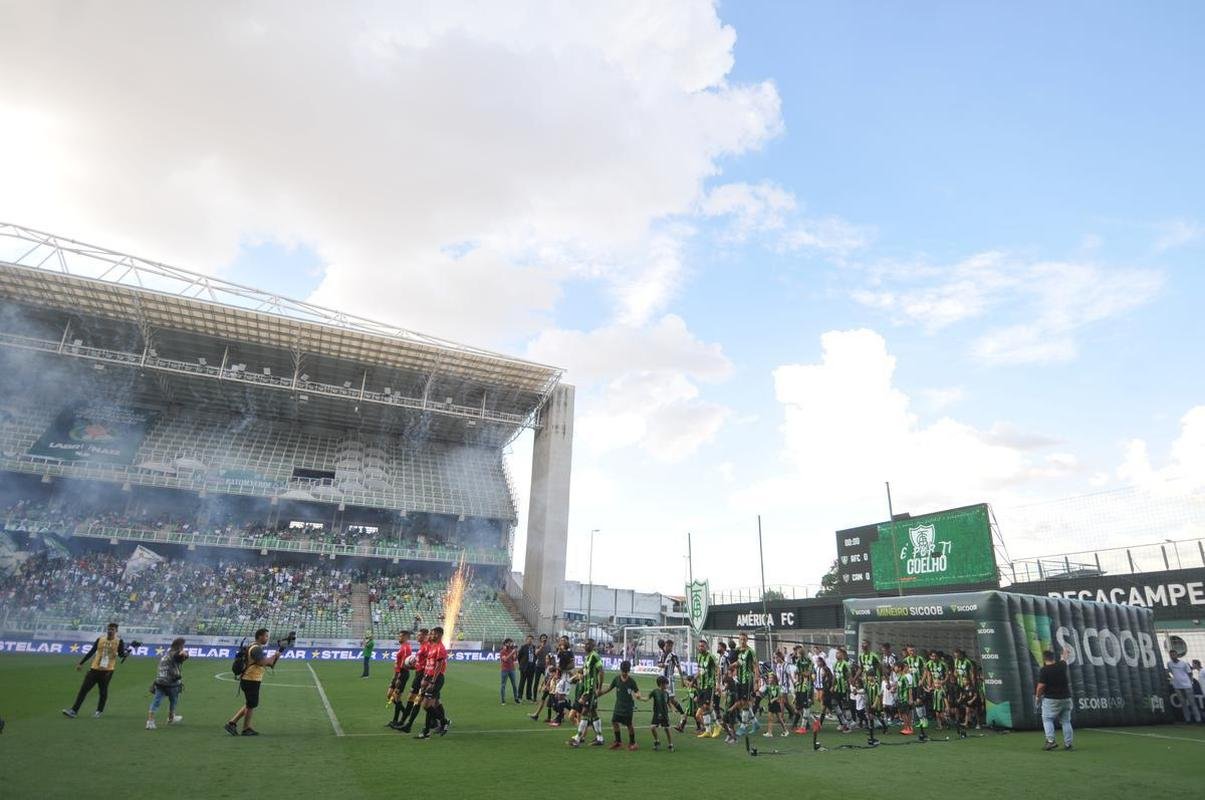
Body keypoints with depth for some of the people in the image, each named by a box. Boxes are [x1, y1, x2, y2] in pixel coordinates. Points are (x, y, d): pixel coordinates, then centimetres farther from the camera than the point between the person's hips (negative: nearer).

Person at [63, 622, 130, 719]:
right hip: (95, 669, 3)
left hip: (107, 671, -3)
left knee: (103, 691, 5)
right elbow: (91, 652, 13)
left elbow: (121, 655, -7)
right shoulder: (100, 639, 6)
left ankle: (99, 711, 21)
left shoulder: (119, 642, -2)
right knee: (84, 689, -1)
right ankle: (73, 711, 4)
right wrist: (81, 663, 12)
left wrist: (126, 653, -29)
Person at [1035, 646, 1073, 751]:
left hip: (1051, 699, -5)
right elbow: (1064, 659, 26)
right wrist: (1065, 651, 47)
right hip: (1066, 698, 5)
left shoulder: (1044, 670, -13)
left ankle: (1050, 741, -9)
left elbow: (1041, 686, -14)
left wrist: (1037, 696, 2)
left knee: (1047, 719, 3)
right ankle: (1068, 743, 13)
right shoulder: (1061, 666, 2)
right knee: (1066, 721, 13)